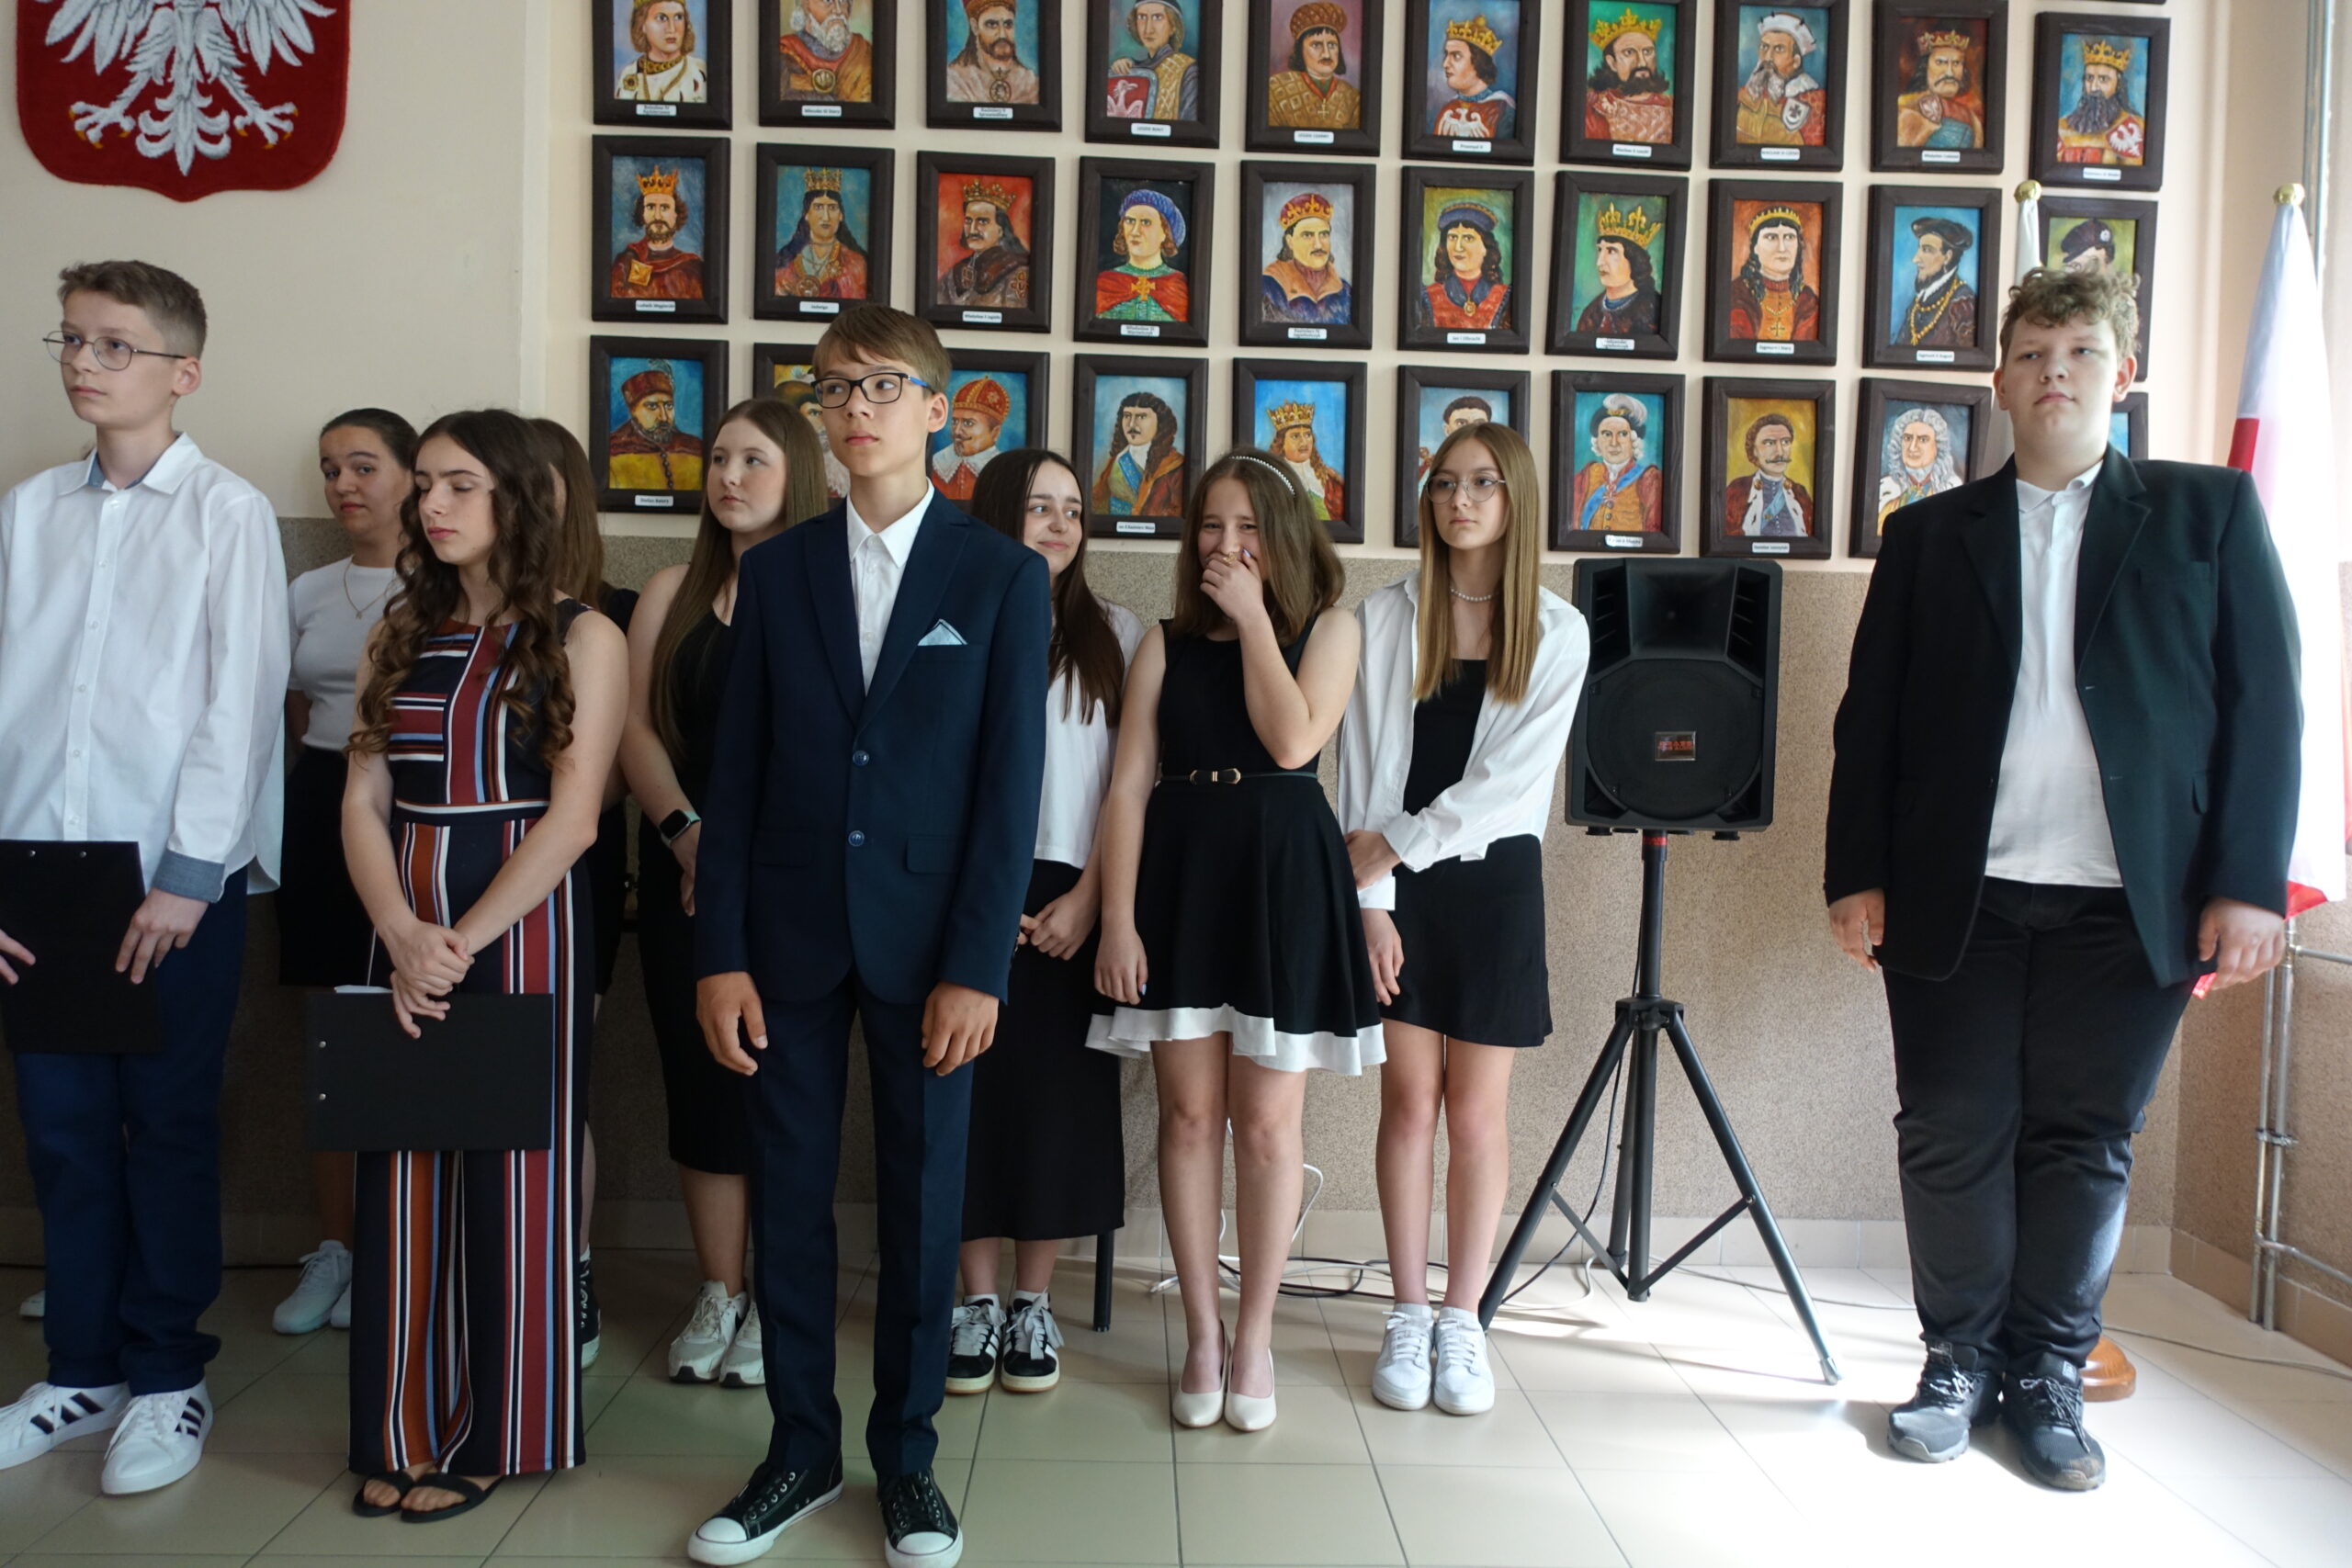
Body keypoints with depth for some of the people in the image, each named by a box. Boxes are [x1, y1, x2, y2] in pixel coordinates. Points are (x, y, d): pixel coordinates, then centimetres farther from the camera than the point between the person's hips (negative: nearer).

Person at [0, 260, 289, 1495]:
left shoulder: (228, 515, -2)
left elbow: (240, 702, -7)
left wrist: (186, 876, -12)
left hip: (178, 879, -4)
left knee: (168, 1127, 5)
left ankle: (169, 1375, 20)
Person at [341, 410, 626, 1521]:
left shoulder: (580, 638, -4)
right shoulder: (403, 633, 11)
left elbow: (573, 818, -11)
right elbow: (363, 799, 3)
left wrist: (463, 942, -17)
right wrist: (403, 936, -12)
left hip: (522, 925, -5)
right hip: (405, 930, 5)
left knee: (507, 1175, 3)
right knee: (405, 1173, 8)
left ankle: (494, 1432, 18)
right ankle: (406, 1432, 21)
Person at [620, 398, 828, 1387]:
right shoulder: (673, 593, 12)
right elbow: (637, 728, 5)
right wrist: (686, 831, -10)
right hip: (684, 870, 4)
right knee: (700, 1079, 6)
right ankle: (718, 1295, 18)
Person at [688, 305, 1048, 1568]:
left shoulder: (1002, 577, 0)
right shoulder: (776, 572, 7)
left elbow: (1010, 782, -5)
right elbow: (737, 772, 5)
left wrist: (976, 966, -11)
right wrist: (719, 951, -2)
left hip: (926, 940, -2)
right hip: (789, 935, 2)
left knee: (921, 1204, 8)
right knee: (786, 1198, 9)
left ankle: (907, 1455, 24)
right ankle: (800, 1451, 25)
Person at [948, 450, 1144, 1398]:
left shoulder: (1115, 634, 8)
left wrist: (1088, 896, -7)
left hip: (1071, 898, 1)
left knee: (1060, 1096, 3)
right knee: (973, 1090, 2)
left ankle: (1033, 1304, 16)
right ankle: (978, 1300, 16)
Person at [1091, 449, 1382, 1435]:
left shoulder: (1329, 630, 5)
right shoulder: (1165, 643, 8)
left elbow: (1293, 741, -13)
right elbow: (1128, 787, 2)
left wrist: (1251, 616, -7)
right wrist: (1118, 919, -6)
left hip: (1284, 880, -1)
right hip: (1178, 877, 2)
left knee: (1266, 1123, 2)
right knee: (1190, 1114, 5)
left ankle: (1254, 1338, 18)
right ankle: (1202, 1335, 18)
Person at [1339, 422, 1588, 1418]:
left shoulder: (1556, 633, 2)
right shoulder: (1385, 618, 3)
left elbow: (1513, 775, -7)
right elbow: (1364, 767, -1)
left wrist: (1397, 844, -12)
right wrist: (1371, 896, -8)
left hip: (1496, 880, 0)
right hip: (1398, 885, 0)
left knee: (1476, 1114, 4)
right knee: (1409, 1104, 3)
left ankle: (1463, 1319, 17)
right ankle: (1409, 1317, 16)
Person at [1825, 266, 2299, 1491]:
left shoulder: (2209, 513, 8)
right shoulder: (1929, 534, 11)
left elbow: (2263, 705, 3)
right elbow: (1870, 715, 9)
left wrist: (2247, 883, -5)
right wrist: (1857, 873, 1)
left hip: (2126, 904, -1)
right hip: (1955, 898, 1)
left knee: (2082, 1146, 6)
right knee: (1951, 1140, 5)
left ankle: (2049, 1377, 22)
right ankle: (1960, 1361, 22)